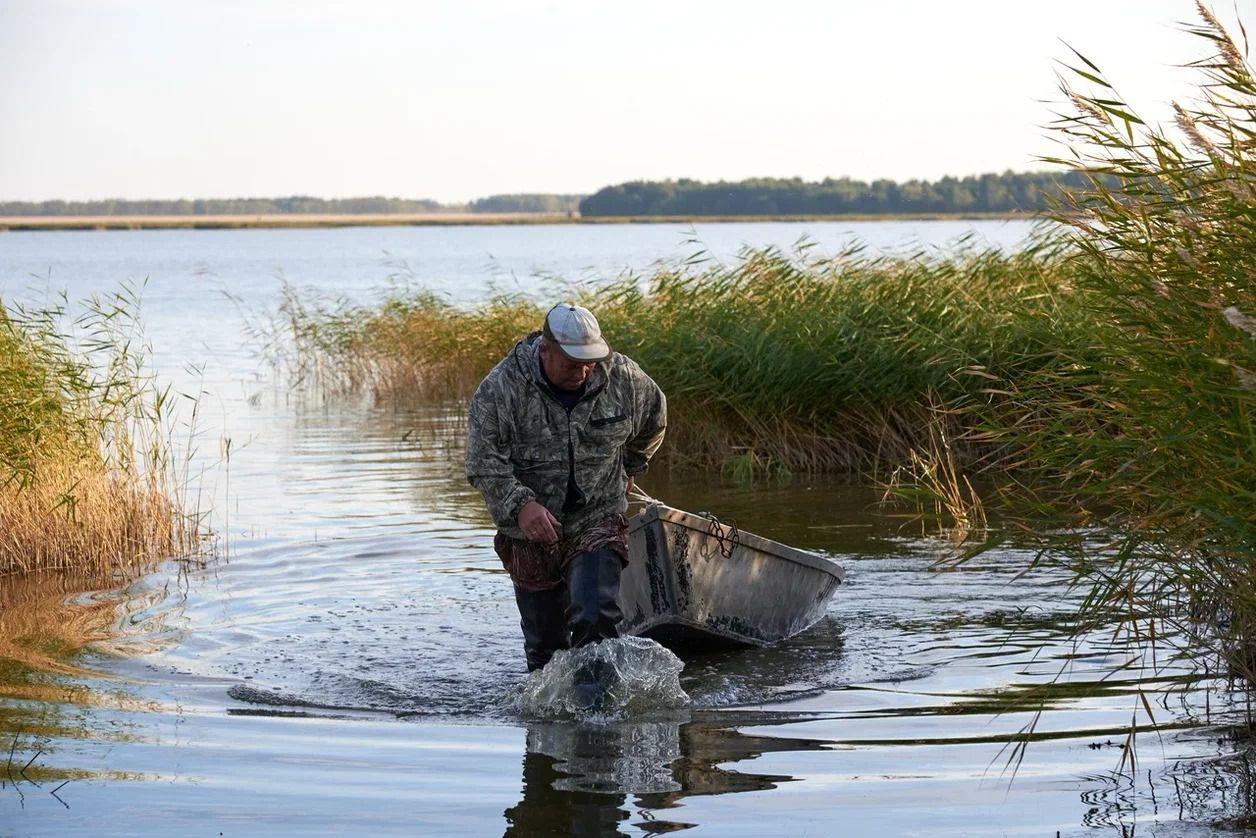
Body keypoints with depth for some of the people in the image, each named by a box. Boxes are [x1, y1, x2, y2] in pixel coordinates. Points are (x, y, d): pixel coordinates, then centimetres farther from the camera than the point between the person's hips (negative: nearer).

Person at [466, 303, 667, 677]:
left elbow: (654, 417, 18)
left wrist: (630, 468, 29)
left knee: (595, 622, -21)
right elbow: (484, 463, -19)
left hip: (597, 524, 0)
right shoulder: (500, 389, -13)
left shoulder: (622, 378, -5)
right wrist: (520, 505, -34)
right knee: (544, 646, 8)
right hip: (531, 532, 0)